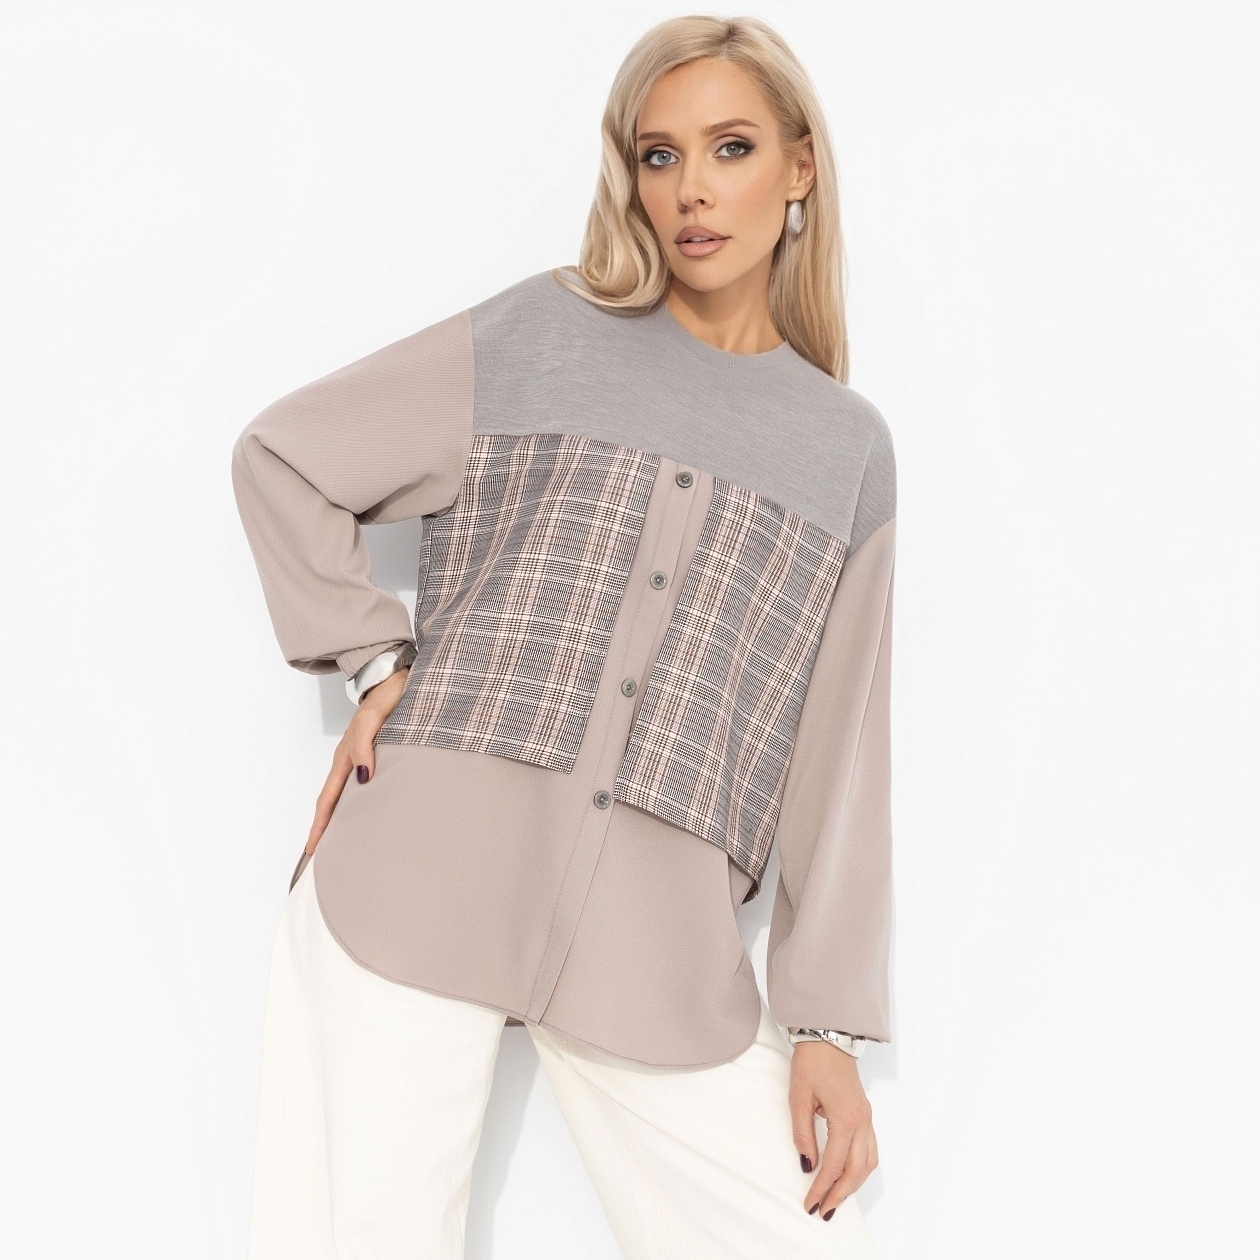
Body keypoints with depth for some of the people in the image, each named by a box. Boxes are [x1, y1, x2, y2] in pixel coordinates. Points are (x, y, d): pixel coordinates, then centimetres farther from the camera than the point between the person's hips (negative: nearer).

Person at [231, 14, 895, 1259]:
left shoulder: (847, 450, 11)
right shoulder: (538, 337, 6)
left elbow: (838, 749, 9)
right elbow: (279, 454, 12)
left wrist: (828, 1019, 4)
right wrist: (373, 661, 0)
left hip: (659, 937, 2)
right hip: (420, 871, -1)